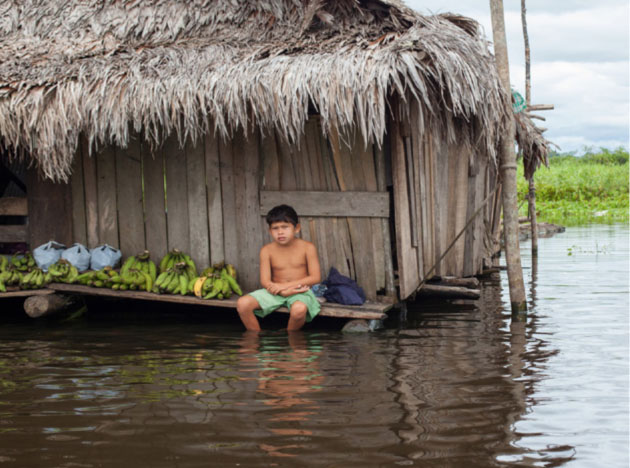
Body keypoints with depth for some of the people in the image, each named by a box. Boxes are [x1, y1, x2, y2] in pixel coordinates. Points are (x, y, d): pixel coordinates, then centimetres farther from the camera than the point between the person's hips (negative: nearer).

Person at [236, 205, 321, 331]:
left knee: (299, 309, -39)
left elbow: (315, 277, -8)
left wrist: (286, 285, -15)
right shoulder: (267, 250, -1)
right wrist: (283, 291, -25)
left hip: (300, 291, -2)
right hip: (275, 292, 3)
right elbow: (265, 281, -5)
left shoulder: (307, 247, -5)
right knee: (243, 303, -20)